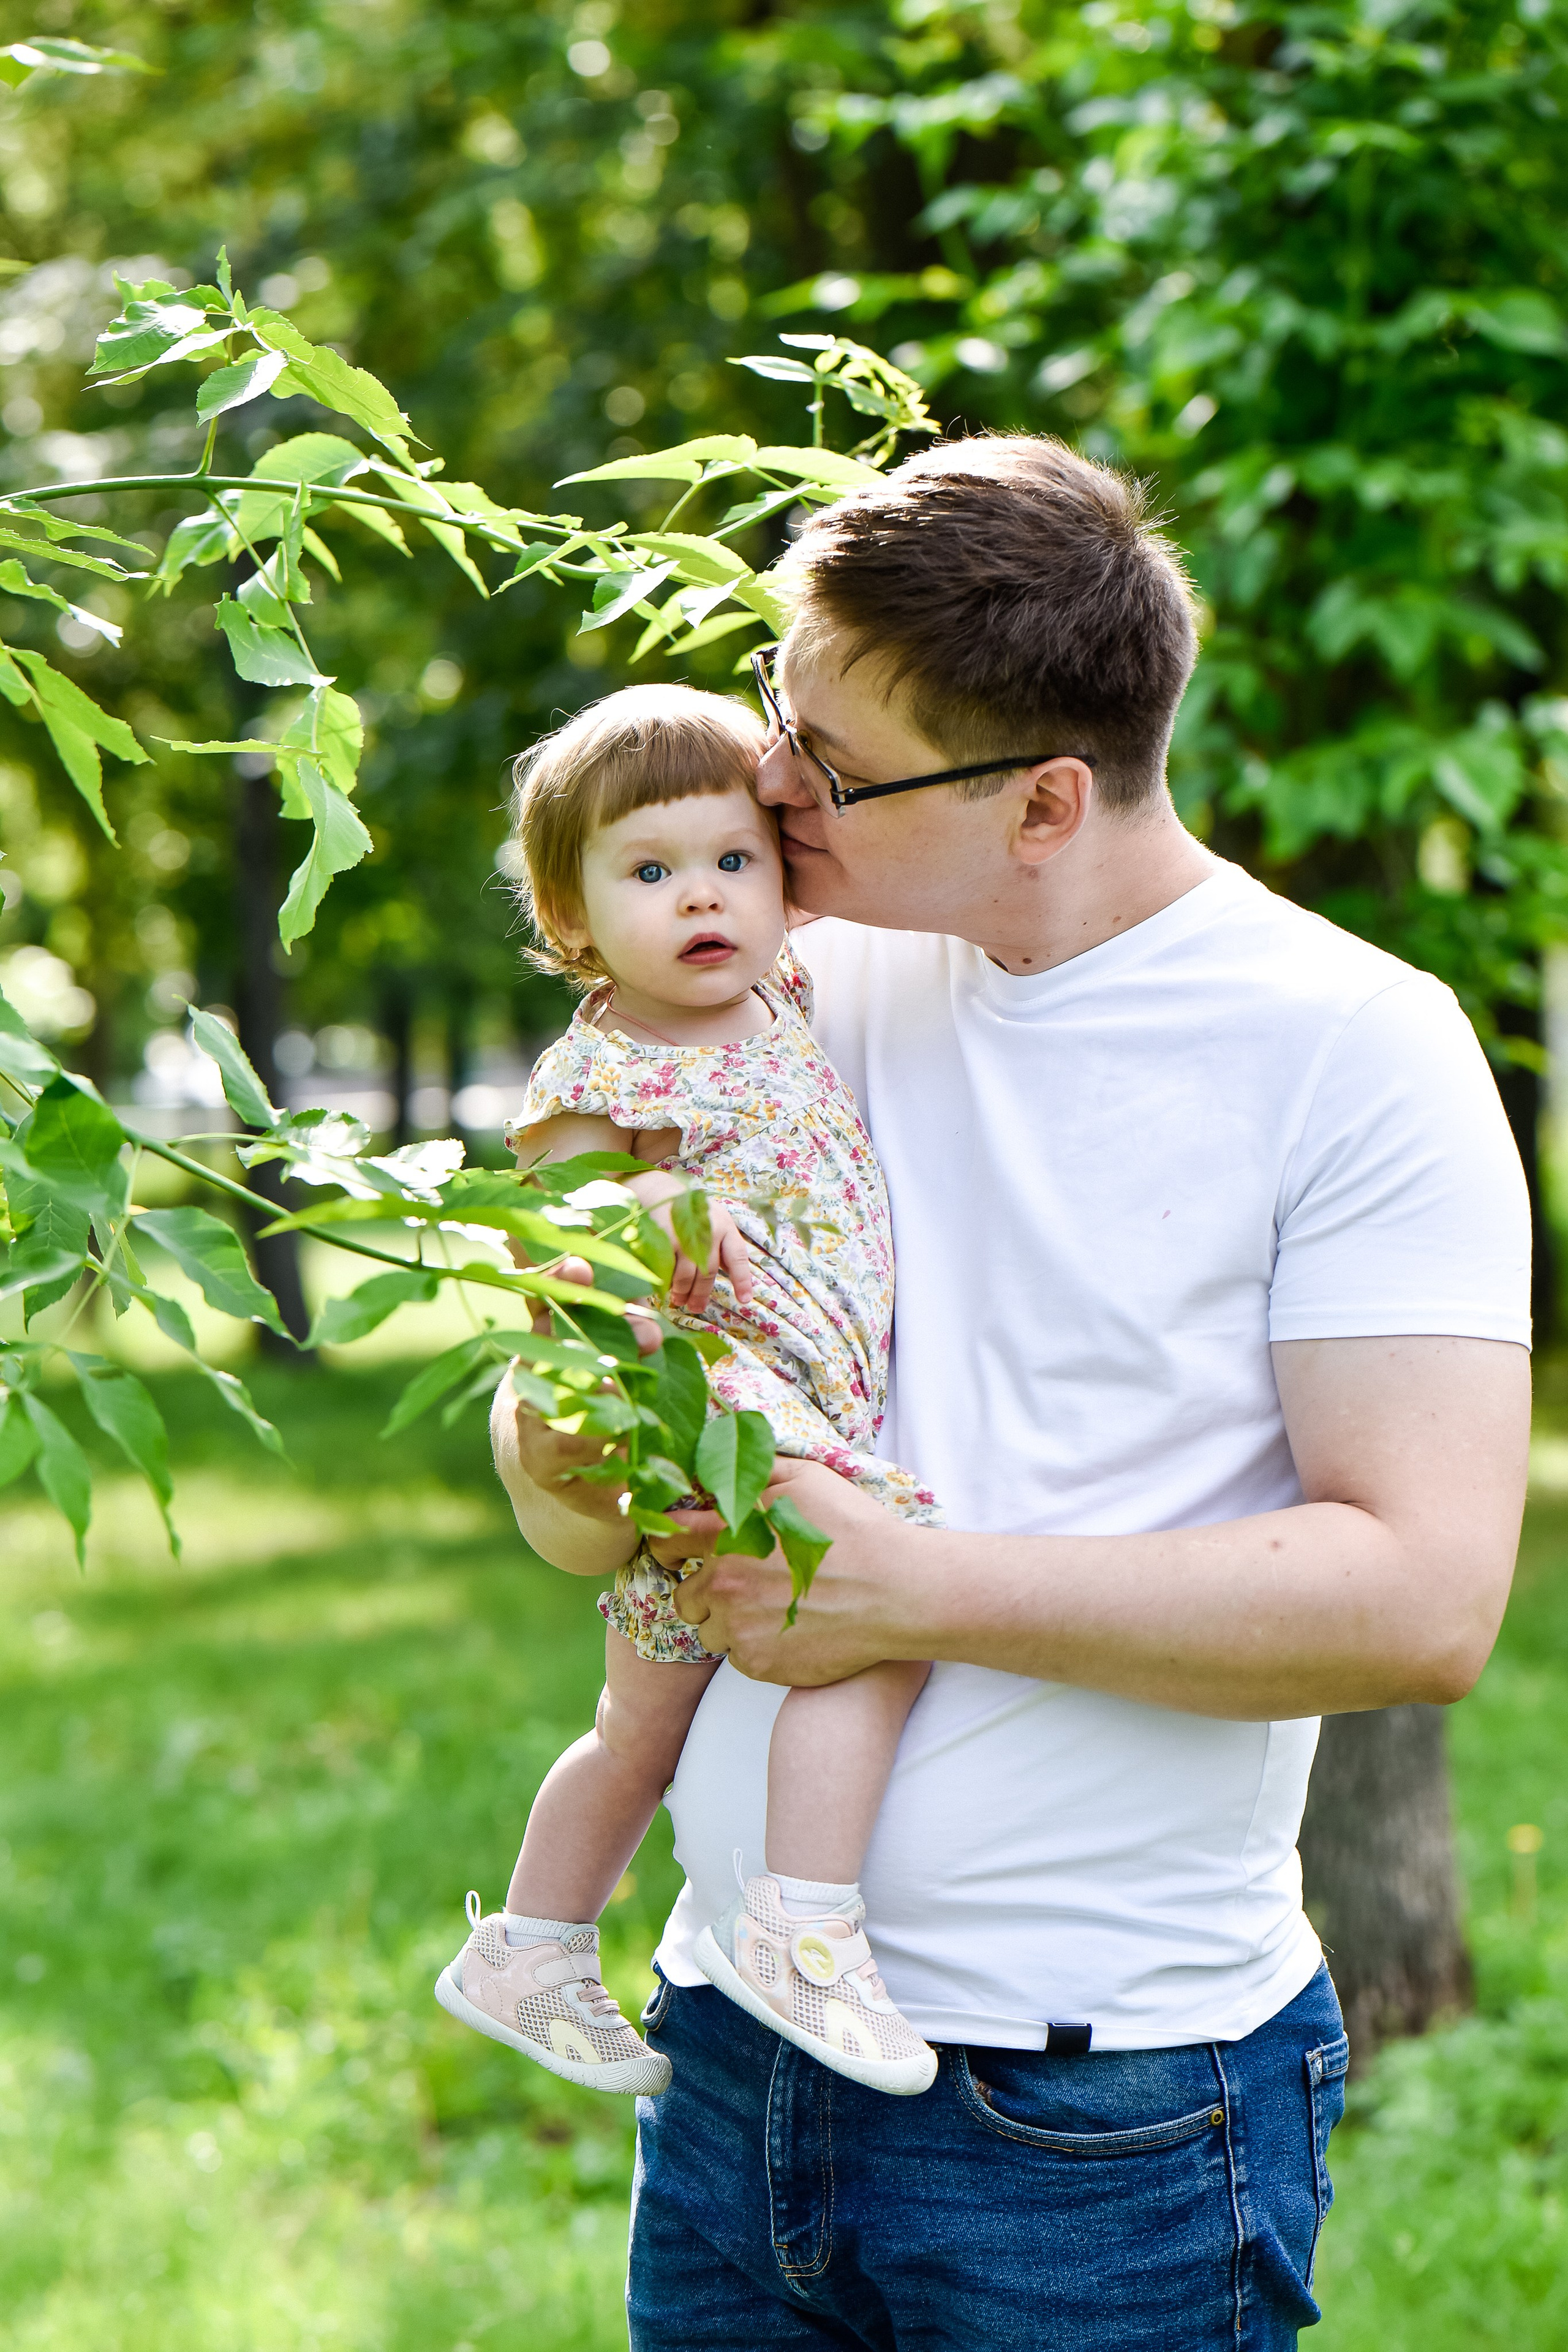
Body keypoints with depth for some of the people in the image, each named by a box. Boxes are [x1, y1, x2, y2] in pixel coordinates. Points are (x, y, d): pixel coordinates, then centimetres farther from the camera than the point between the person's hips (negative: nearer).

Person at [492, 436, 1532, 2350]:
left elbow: (1422, 1599, -18)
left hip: (1105, 2116, -5)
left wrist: (911, 1588, -19)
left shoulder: (1347, 1046, -9)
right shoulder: (795, 993, 6)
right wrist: (569, 1458, -14)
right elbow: (572, 1515, 11)